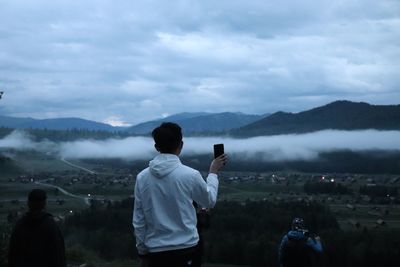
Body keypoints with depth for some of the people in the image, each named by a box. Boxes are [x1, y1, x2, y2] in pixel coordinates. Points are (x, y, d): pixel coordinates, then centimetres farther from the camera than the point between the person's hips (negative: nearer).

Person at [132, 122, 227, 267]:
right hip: (185, 248, -2)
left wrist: (142, 250, 12)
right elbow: (209, 201, 7)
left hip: (156, 250, 2)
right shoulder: (190, 175, -13)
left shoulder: (142, 177, -5)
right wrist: (213, 172, 21)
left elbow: (138, 221, 1)